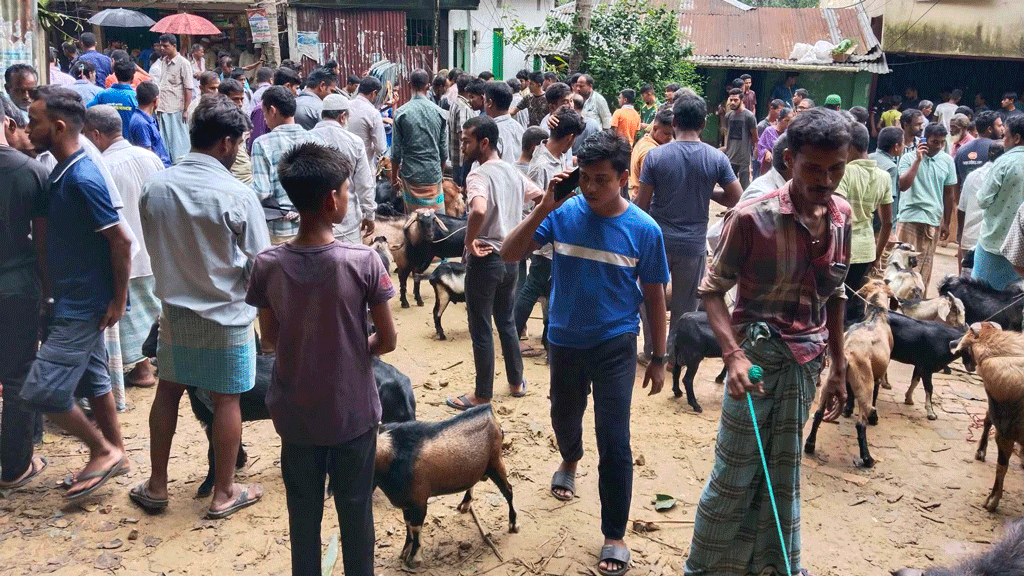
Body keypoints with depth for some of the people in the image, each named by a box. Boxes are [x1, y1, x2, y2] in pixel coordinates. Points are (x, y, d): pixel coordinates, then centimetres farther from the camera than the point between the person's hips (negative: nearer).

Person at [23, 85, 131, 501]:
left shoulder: (82, 179, -22)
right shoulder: (61, 173, 7)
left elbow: (121, 240, -22)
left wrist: (119, 299, -17)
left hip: (84, 306, -9)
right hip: (74, 301, 9)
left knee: (40, 391, -6)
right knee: (91, 380, 17)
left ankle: (103, 451, 10)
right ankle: (114, 454, 30)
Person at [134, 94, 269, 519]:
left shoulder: (155, 186, -5)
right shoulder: (237, 195, -19)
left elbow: (153, 248, 7)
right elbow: (259, 265, -12)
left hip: (174, 309, 4)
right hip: (225, 315, -4)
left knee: (168, 391, 18)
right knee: (226, 401, 8)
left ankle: (156, 486, 29)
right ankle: (223, 494, 21)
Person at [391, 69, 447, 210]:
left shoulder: (401, 113, -7)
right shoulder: (439, 113, -2)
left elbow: (396, 151, -4)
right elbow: (444, 150, 5)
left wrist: (394, 177, 8)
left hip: (410, 175, -1)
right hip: (433, 176, 1)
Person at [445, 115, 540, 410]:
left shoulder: (478, 175, -19)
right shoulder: (513, 172, 6)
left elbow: (479, 210, -38)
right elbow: (542, 198, 13)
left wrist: (469, 241, -23)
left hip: (485, 260, -8)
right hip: (511, 258, 8)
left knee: (480, 330, 4)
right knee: (506, 321, 22)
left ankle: (482, 395, 14)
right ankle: (516, 382, 32)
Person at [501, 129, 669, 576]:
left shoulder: (643, 229, -13)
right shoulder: (563, 213, -11)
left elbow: (654, 297, -2)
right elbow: (509, 254, -16)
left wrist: (658, 359, 2)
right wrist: (544, 208, -27)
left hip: (615, 344, -2)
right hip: (565, 340, 3)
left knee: (613, 441, -4)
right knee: (564, 415, 25)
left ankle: (615, 536, 13)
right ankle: (570, 460, 60)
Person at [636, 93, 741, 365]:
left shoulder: (656, 156, -11)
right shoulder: (717, 159, -8)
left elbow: (642, 203, -8)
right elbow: (736, 198, -3)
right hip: (694, 243, 1)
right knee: (685, 304, 15)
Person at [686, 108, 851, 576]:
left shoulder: (841, 216, 2)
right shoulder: (752, 217, -15)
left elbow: (833, 296, 12)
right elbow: (712, 289, -9)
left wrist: (838, 369, 14)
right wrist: (734, 354, -23)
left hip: (807, 362, 5)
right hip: (758, 357, -5)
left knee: (783, 475, 17)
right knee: (734, 476, 4)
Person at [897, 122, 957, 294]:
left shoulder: (947, 161, 6)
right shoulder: (909, 157, -3)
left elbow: (949, 193, 12)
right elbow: (903, 186, -16)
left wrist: (946, 223, 13)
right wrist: (918, 160, -17)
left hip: (933, 220, 3)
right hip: (909, 217, -3)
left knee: (925, 265, 8)